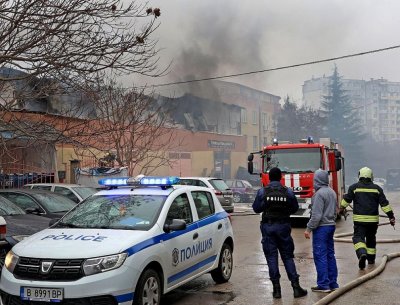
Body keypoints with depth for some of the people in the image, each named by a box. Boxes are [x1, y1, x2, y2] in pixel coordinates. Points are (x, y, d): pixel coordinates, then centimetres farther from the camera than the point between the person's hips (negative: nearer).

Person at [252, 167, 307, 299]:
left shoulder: (262, 192, -6)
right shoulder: (288, 192, -3)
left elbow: (256, 208, -1)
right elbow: (295, 208, 6)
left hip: (268, 226, -1)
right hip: (283, 226, 1)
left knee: (271, 257, 4)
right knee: (288, 256, 9)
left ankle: (276, 289, 4)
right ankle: (296, 287, 6)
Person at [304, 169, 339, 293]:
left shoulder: (319, 194, -17)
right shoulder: (332, 192, 12)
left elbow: (316, 215, -20)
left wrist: (309, 228, -14)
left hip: (321, 227, -9)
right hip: (331, 226, 9)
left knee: (320, 256, -4)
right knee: (330, 254, 13)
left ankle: (323, 285, -3)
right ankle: (333, 283, 18)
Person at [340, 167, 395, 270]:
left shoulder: (354, 187, -1)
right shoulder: (377, 188, 5)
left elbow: (346, 199, 5)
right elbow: (384, 203, 2)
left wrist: (342, 208, 23)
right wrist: (391, 216, 6)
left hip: (359, 219, -3)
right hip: (373, 219, 3)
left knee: (358, 237, -4)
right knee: (371, 238, 18)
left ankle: (362, 253, -30)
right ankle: (371, 258, 26)